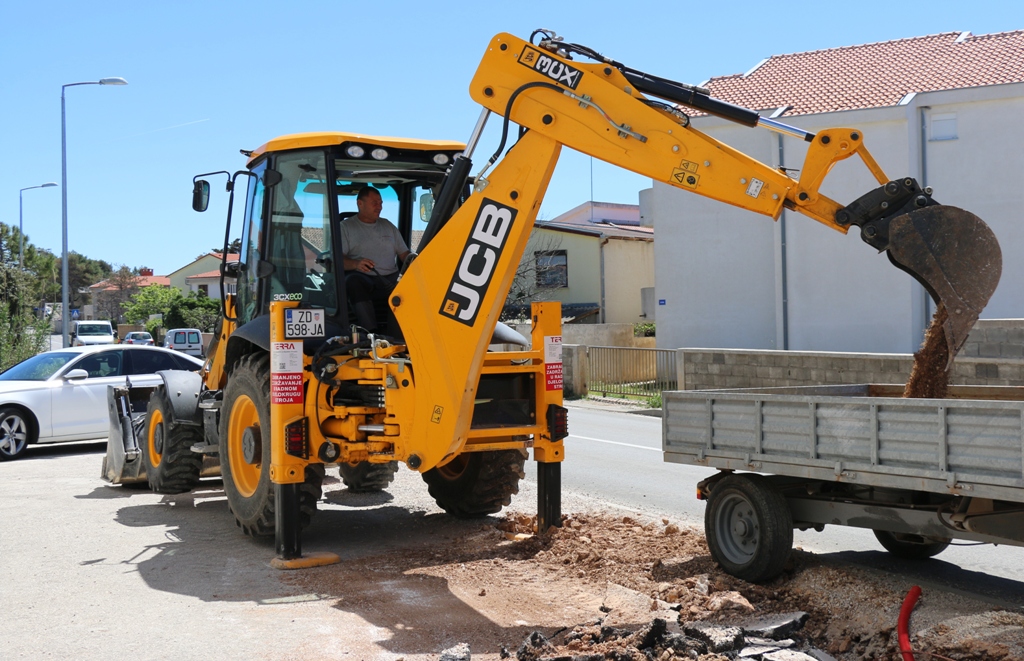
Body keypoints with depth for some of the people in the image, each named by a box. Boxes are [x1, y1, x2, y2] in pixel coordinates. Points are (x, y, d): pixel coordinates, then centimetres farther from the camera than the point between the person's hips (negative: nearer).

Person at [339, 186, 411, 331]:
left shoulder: (387, 225, 26)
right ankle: (370, 332, -47)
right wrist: (356, 264, -22)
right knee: (353, 281, -40)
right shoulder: (346, 227, 12)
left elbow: (404, 254, 24)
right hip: (363, 278, -3)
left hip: (391, 280, 4)